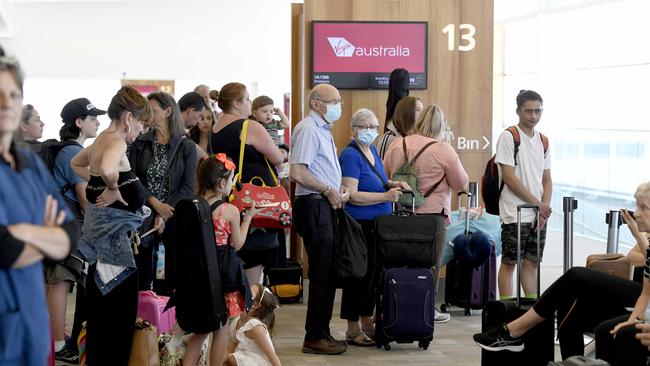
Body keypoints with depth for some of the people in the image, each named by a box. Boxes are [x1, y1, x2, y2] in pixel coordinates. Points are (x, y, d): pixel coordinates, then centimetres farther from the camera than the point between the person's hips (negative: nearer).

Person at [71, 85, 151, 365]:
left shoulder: (102, 139, 11)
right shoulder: (117, 142, -18)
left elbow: (76, 163, 30)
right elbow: (107, 168, -41)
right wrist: (114, 189, -23)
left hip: (100, 224, 10)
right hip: (115, 229, -10)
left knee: (99, 296, 20)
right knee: (118, 310, -4)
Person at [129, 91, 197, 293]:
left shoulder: (187, 148, 3)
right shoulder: (139, 144, 7)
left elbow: (188, 187, -3)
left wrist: (164, 215, -13)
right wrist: (156, 204, -14)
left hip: (174, 218, -1)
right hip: (143, 216, 1)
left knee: (174, 276, -1)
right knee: (141, 278, 0)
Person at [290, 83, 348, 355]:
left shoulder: (323, 129, 18)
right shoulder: (308, 129, -13)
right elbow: (297, 172, -23)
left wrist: (336, 190, 11)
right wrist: (328, 190, -14)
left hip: (325, 206, 10)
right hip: (314, 206, -10)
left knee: (326, 273, 14)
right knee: (321, 275, -5)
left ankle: (321, 333, 23)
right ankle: (315, 338, 2)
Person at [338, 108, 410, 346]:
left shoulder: (372, 150, 13)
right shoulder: (351, 155, -14)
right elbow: (352, 195, -21)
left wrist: (392, 184, 6)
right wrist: (386, 196, -22)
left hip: (376, 225, 9)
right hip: (359, 225, -9)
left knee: (372, 273, 14)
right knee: (359, 274, -4)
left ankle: (366, 323, 25)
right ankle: (352, 330, 4)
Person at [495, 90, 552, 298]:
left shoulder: (543, 141, 14)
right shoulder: (508, 137, -7)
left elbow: (547, 180, 15)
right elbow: (509, 177, -13)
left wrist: (545, 207, -1)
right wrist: (537, 203, -12)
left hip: (539, 215, 6)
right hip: (515, 213, -6)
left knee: (531, 262, 10)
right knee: (509, 262, -2)